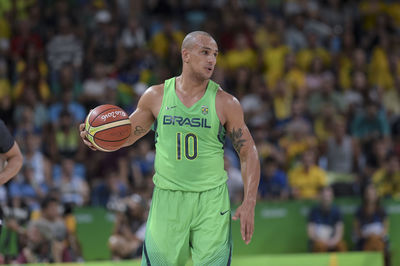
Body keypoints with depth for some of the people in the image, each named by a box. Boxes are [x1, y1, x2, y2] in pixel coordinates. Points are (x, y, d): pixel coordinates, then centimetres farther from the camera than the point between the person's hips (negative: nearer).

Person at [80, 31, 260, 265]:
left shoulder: (225, 103, -1)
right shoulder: (156, 96, 3)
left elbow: (248, 152, 3)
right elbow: (127, 134, 15)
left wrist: (249, 204, -6)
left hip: (211, 202, -1)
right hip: (167, 200, 1)